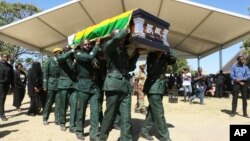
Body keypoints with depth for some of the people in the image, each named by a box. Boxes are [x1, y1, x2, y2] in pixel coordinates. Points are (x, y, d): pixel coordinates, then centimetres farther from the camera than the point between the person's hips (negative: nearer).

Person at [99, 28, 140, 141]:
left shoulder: (124, 50, 22)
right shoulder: (108, 46, 3)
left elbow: (130, 67, 25)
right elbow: (117, 38, -19)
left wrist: (136, 54, 19)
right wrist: (128, 30, -3)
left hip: (125, 85, 6)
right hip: (114, 84, -6)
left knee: (126, 117, 2)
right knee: (110, 115, 2)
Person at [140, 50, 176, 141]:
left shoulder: (163, 57, 9)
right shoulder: (151, 56, -4)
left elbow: (173, 60, -3)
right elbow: (150, 71, -14)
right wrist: (158, 58, -18)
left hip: (160, 88, 7)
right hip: (153, 88, -7)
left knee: (153, 111, 12)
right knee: (159, 113, -5)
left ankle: (144, 131, 23)